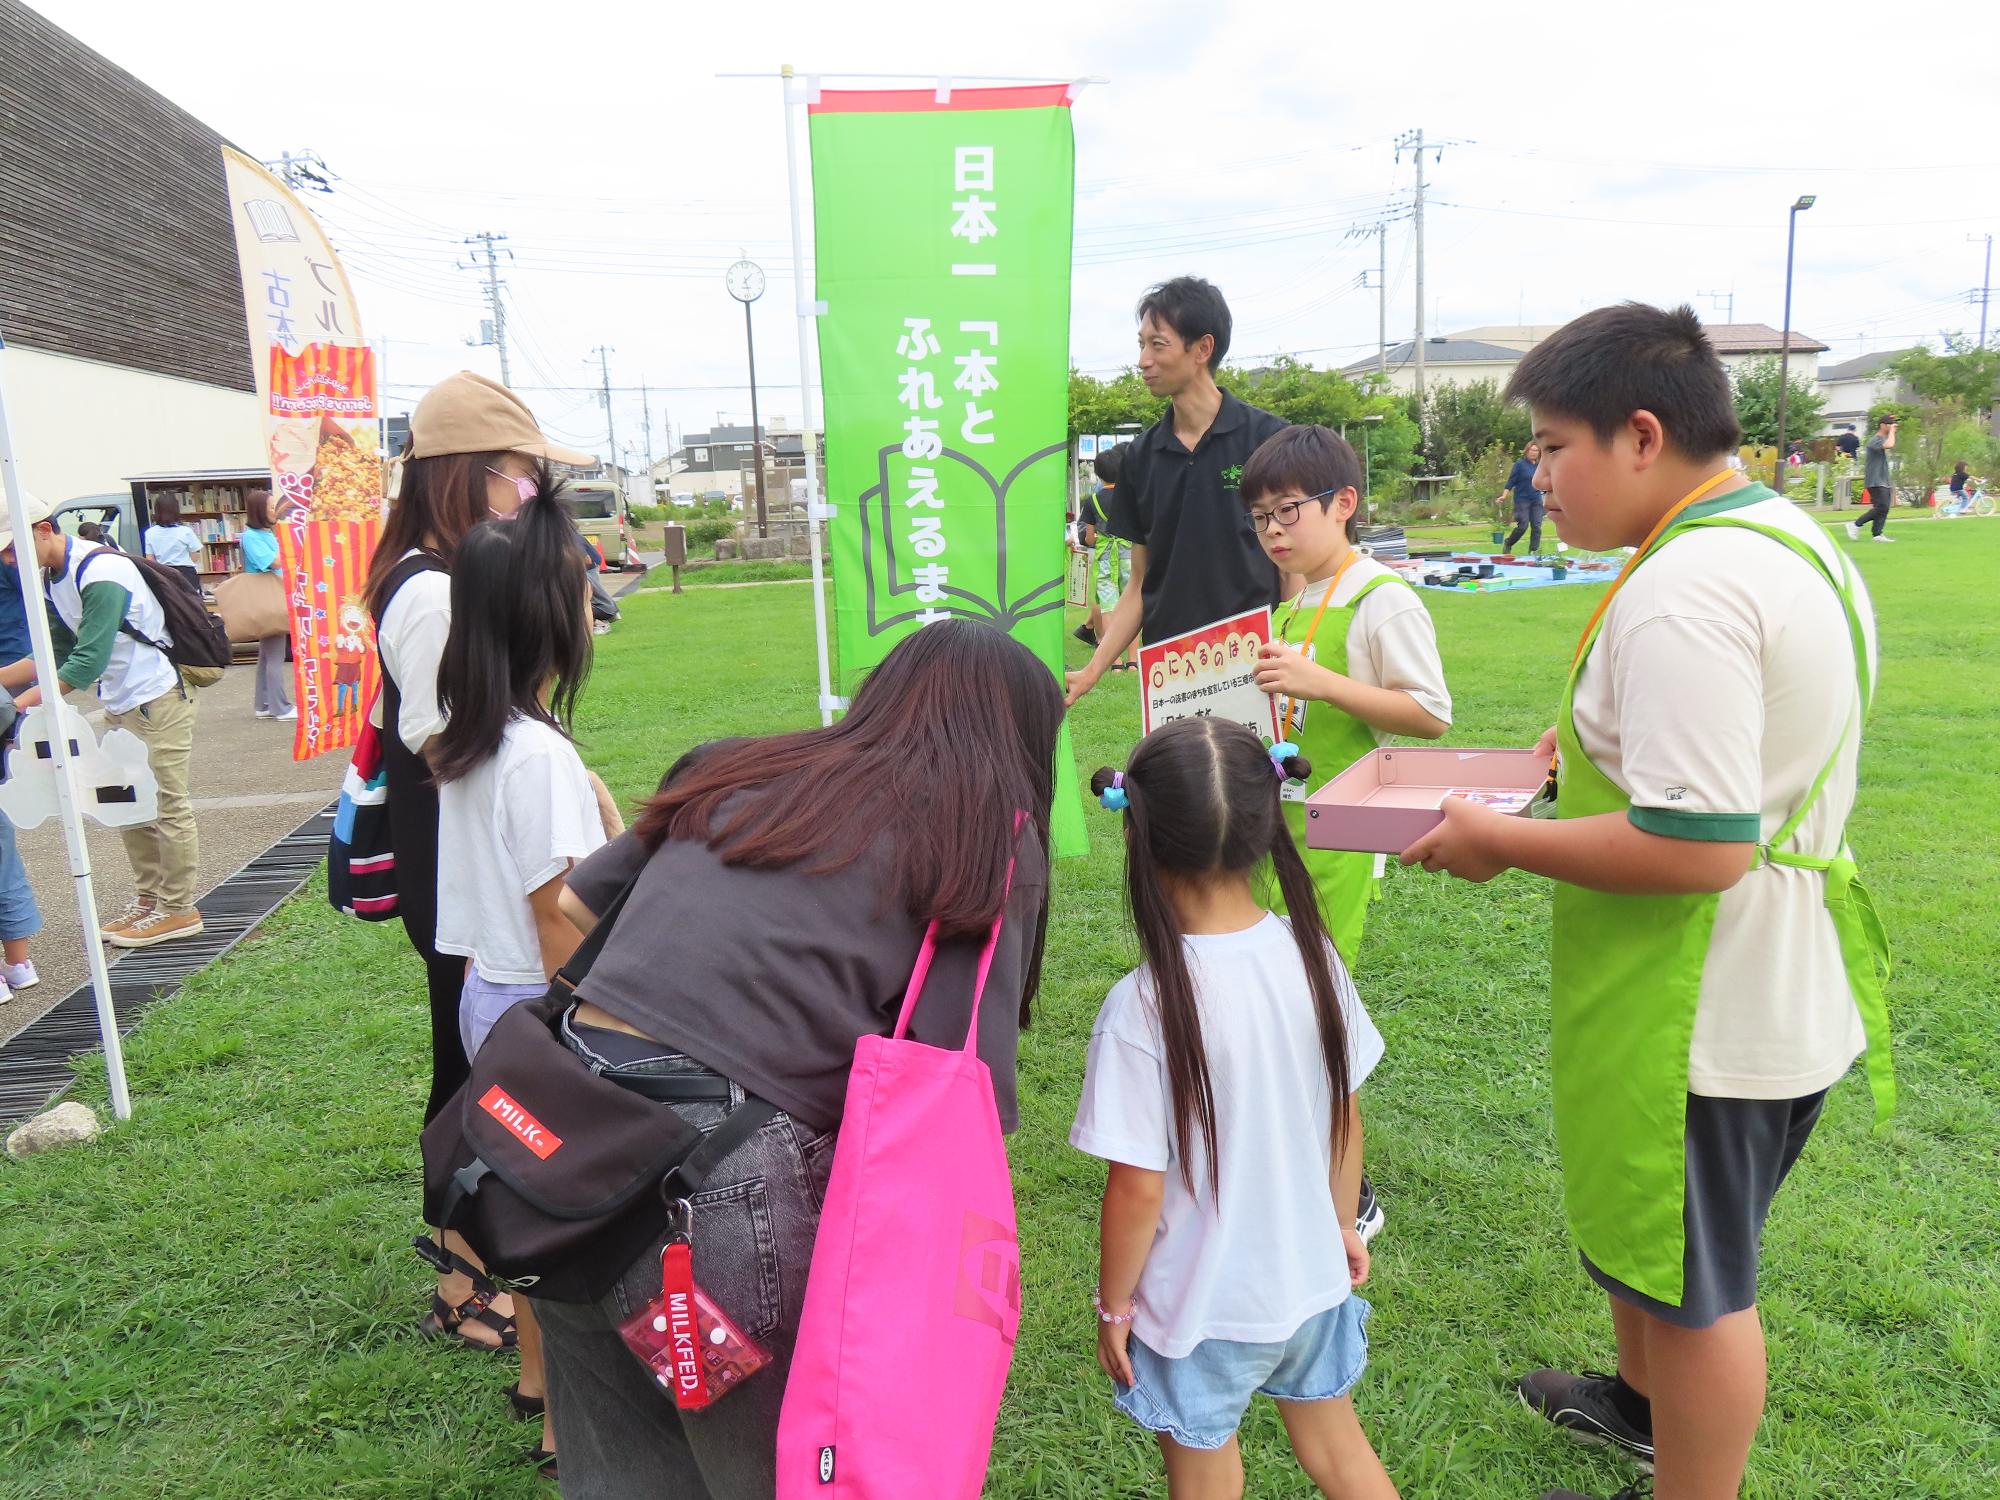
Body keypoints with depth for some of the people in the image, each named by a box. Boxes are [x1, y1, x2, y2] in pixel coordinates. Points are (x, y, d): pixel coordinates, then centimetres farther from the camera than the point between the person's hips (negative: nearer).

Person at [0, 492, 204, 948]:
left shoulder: (100, 573, -21)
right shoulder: (55, 580, 8)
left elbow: (88, 662, -24)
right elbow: (56, 654, 14)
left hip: (156, 700, -10)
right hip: (121, 704, 10)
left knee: (167, 807, -2)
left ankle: (178, 911, 6)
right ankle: (149, 900, 24)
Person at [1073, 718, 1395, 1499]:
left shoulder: (1143, 1007, -28)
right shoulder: (1311, 955, -13)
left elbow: (1138, 1186, -21)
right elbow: (1346, 1118, -1)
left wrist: (1113, 1302, -4)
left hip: (1201, 1313, -4)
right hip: (1311, 1280, 5)